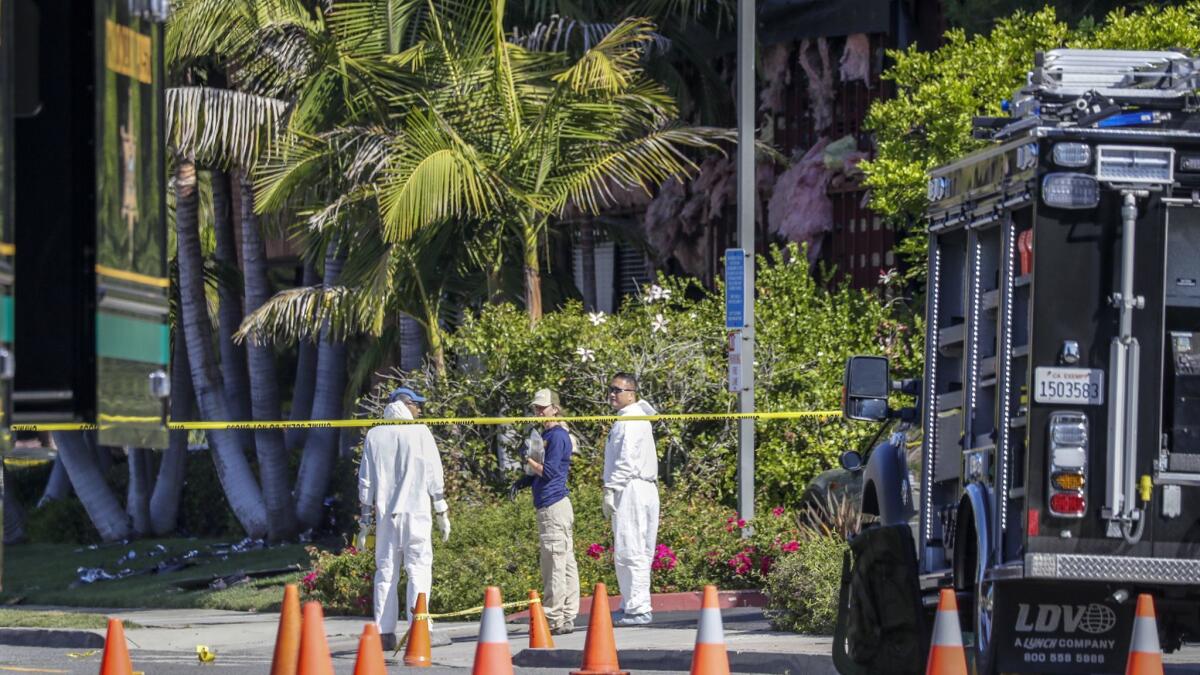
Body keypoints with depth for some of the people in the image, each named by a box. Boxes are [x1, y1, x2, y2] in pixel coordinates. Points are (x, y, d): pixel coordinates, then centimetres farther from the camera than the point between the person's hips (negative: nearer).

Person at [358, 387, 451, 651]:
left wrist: (366, 514, 14)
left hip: (384, 513, 3)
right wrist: (442, 512, 4)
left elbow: (366, 479, 9)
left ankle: (384, 632, 4)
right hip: (415, 511, -3)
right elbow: (434, 477, -1)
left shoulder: (374, 436, 8)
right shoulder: (419, 432, -1)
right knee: (419, 569, -3)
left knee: (385, 570, 8)